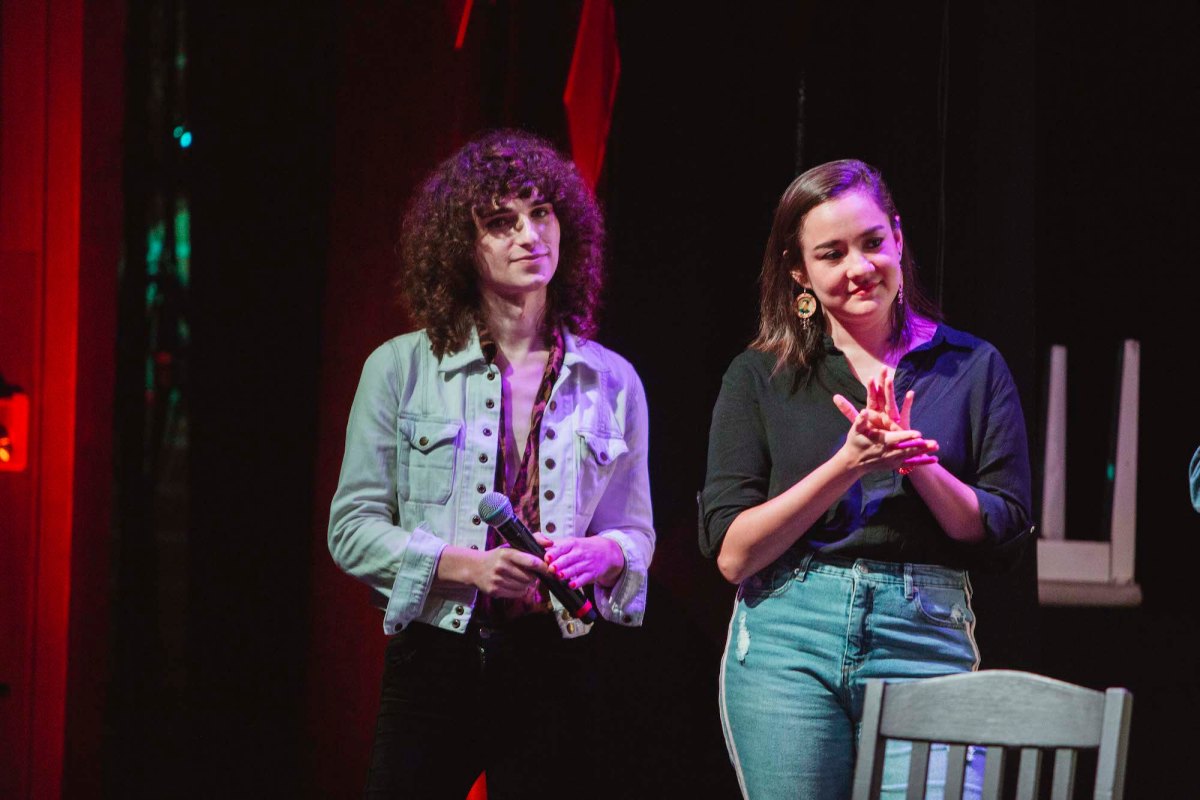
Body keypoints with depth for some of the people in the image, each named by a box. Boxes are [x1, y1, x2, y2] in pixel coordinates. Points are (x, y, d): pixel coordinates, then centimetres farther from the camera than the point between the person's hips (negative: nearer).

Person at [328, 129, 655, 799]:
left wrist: (599, 555, -12)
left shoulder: (612, 381, 8)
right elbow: (353, 528, -1)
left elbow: (637, 533, 12)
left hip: (556, 668, 1)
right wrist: (465, 567, -15)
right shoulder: (401, 369, 2)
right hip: (436, 662, -1)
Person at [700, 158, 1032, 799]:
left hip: (927, 637, 0)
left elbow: (1003, 535, 4)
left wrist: (917, 463, -11)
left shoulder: (973, 367, 9)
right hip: (785, 640, 0)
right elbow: (732, 554, -1)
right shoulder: (758, 378, 8)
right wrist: (847, 465, -12)